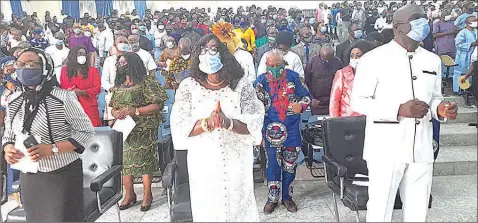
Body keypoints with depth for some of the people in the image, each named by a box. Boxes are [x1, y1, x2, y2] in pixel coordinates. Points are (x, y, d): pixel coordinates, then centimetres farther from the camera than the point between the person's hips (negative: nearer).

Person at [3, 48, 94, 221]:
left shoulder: (63, 98, -15)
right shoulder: (13, 101, 3)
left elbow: (86, 132, -12)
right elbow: (9, 134, 15)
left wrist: (52, 149, -22)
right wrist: (7, 148, -7)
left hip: (63, 175, -5)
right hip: (29, 176, 5)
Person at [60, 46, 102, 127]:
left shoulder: (92, 70, 7)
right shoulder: (65, 70, 15)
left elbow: (97, 88, -1)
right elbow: (61, 87, 15)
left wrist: (81, 92, -14)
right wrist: (67, 92, -8)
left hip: (88, 107, -2)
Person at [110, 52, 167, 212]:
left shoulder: (146, 81, -6)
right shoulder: (119, 85, 15)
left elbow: (158, 105, -12)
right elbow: (113, 107, 20)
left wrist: (135, 110, -19)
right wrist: (116, 113, -5)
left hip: (143, 131, -6)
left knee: (144, 162, -1)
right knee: (124, 162, 6)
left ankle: (147, 195, 14)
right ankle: (129, 195, 21)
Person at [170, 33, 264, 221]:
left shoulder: (241, 86, -3)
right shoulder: (188, 87, -1)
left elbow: (255, 124, -9)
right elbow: (179, 127, -8)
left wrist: (228, 123, -27)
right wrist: (207, 123, -26)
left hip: (237, 164, 0)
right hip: (203, 165, 1)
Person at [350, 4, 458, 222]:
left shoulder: (433, 60, 13)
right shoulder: (373, 59, -5)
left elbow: (434, 98, 21)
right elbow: (358, 101, -6)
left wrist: (440, 108, -4)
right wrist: (399, 110, -18)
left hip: (421, 151, 5)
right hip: (386, 150, -5)